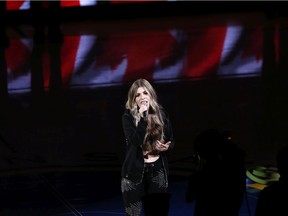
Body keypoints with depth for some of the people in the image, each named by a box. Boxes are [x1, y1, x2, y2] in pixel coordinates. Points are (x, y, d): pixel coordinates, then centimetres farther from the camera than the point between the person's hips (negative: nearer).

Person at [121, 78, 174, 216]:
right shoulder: (128, 117, -6)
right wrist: (143, 117, -27)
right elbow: (135, 141, -22)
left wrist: (166, 147, -8)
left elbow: (171, 141, 15)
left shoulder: (161, 114, 5)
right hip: (135, 171, -3)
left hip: (157, 171, 3)